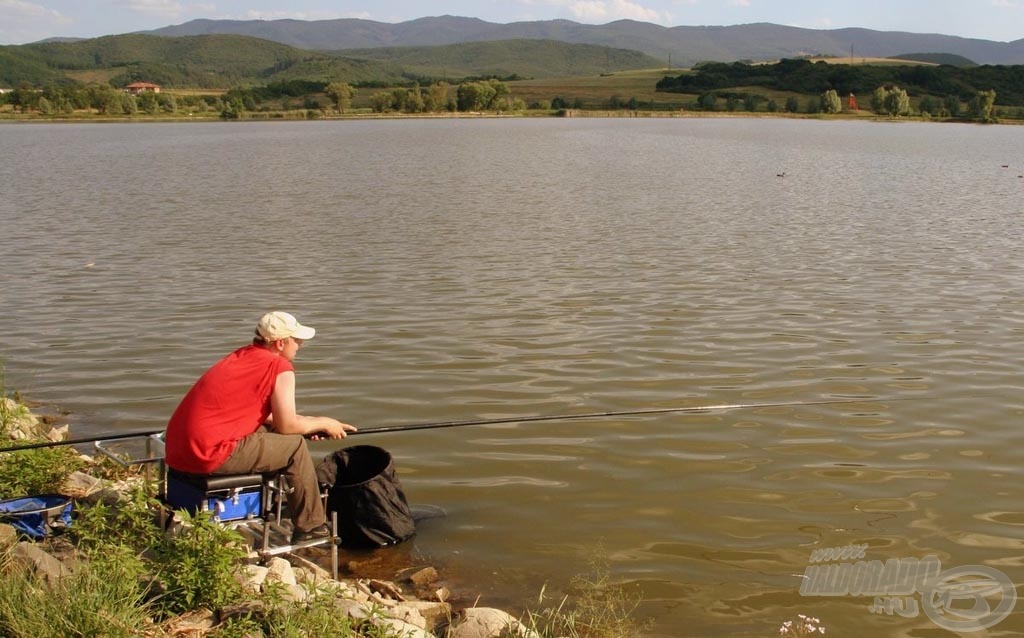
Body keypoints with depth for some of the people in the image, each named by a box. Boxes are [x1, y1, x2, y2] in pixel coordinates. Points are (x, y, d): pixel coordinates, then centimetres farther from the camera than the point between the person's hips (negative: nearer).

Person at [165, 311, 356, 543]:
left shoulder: (242, 355, 17)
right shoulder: (280, 368, -8)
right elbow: (287, 426, -4)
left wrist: (311, 423, 22)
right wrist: (323, 423, 13)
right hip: (211, 456, -9)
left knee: (266, 433, 24)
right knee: (295, 445, 4)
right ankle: (310, 527, 12)